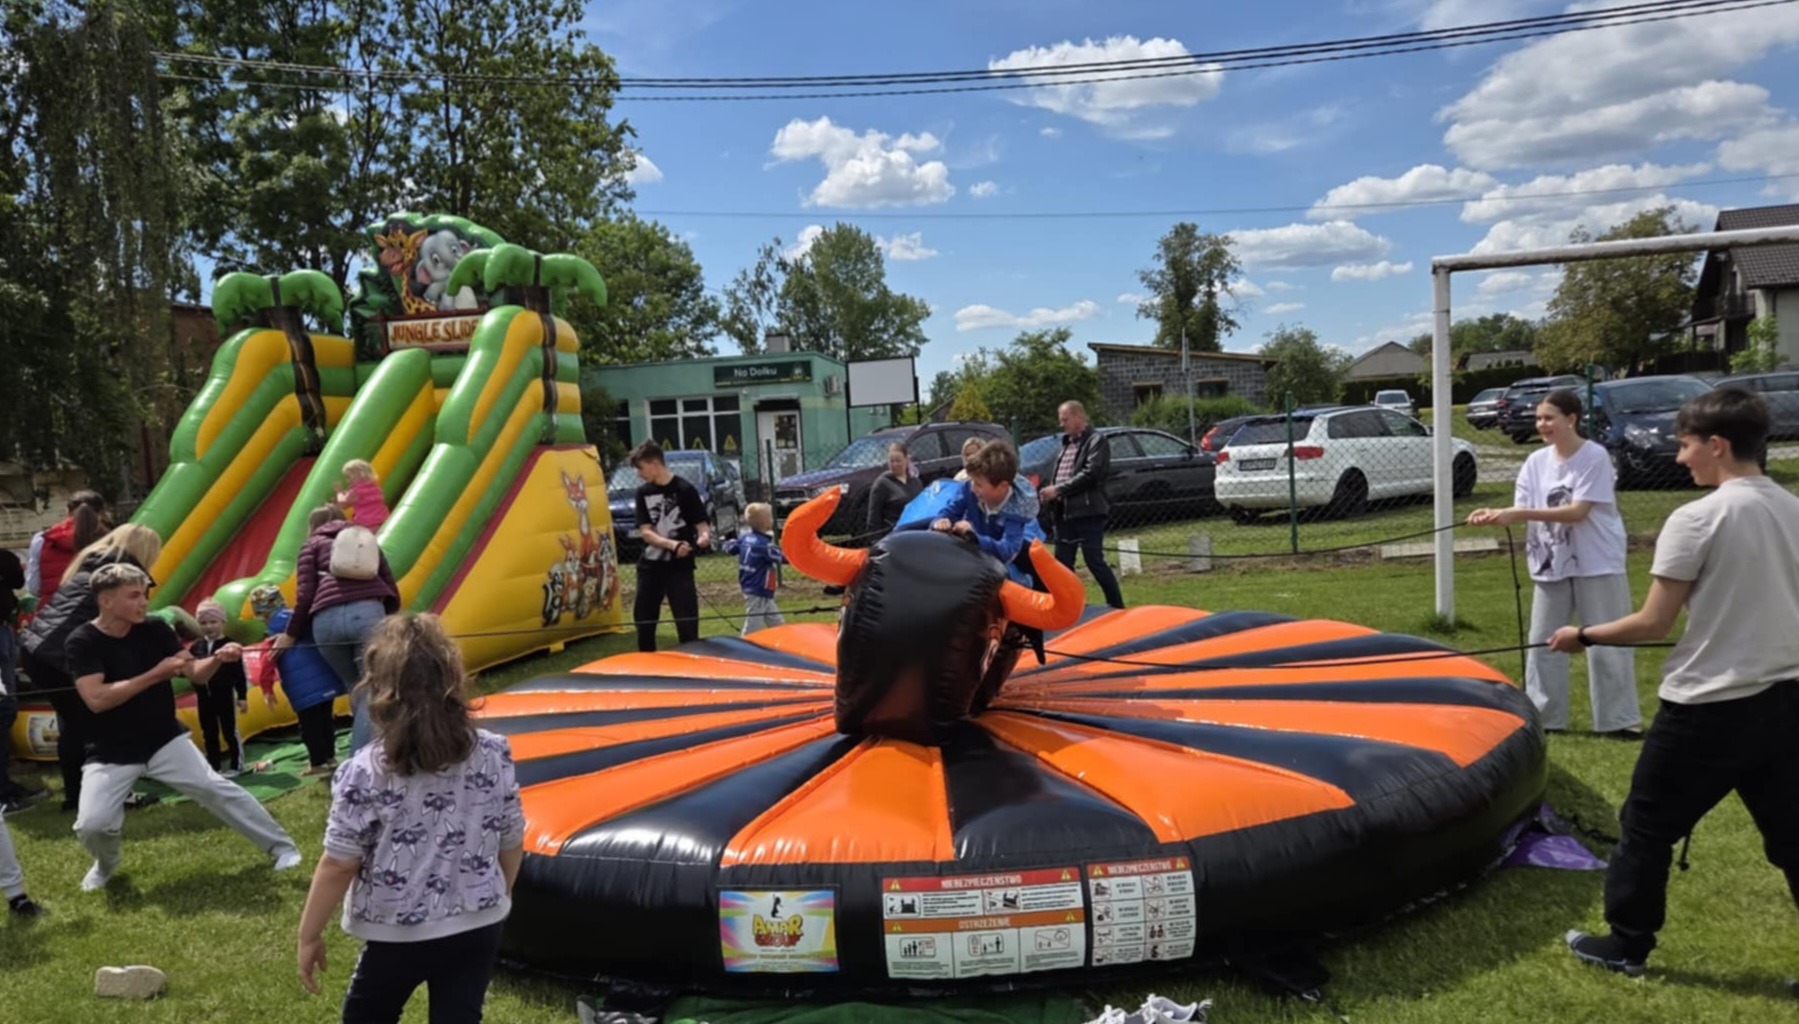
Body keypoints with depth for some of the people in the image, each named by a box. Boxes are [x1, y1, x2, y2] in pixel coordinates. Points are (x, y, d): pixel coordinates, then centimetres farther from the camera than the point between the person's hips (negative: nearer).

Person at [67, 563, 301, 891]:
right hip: (112, 753, -2)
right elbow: (97, 699, -26)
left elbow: (195, 673, -8)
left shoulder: (154, 629, -6)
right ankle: (106, 865, 21)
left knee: (216, 789, -8)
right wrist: (155, 674, -27)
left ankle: (281, 846, 2)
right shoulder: (83, 641, -15)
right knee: (92, 825, -15)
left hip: (165, 740, 2)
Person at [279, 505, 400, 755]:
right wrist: (384, 619, 40)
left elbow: (305, 594, 9)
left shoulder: (313, 544, 25)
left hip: (327, 619, 1)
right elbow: (392, 591, 24)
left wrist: (290, 634, 19)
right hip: (367, 611, 0)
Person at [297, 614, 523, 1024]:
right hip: (478, 926, 2)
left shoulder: (365, 772, -17)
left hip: (401, 934, -2)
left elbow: (338, 865, -11)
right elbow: (512, 843, 0)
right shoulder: (494, 753, -9)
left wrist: (309, 935, 4)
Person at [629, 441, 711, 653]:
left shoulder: (684, 490, -8)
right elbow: (645, 532, -3)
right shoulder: (643, 492, 4)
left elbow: (702, 524, -6)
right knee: (643, 620, 11)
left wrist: (704, 536, -31)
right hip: (650, 565, 5)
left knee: (687, 621, -6)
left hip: (679, 566, -5)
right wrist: (672, 544, -20)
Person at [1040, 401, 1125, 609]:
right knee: (1062, 563, 9)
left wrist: (1058, 489, -17)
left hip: (1087, 512, -8)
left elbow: (1090, 474, -17)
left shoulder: (1096, 441, -5)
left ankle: (1117, 607, 4)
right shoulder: (1067, 443, 20)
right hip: (1064, 512, 8)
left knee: (1095, 562, -6)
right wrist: (1048, 493, -1)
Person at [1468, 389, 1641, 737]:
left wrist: (1520, 514, -29)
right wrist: (1494, 515, -22)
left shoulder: (1595, 457, -14)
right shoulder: (1536, 462, 3)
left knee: (1606, 644, 3)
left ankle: (1619, 719, 12)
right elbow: (1522, 512, -1)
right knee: (1542, 642, 9)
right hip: (1552, 565, 6)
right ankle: (1543, 716, 18)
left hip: (1597, 565, -6)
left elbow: (1578, 512, -23)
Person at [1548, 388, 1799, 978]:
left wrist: (1583, 636, 0)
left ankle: (1627, 945, 22)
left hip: (1710, 706, -7)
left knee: (1647, 826, 10)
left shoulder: (1698, 518, -16)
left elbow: (1652, 625, -14)